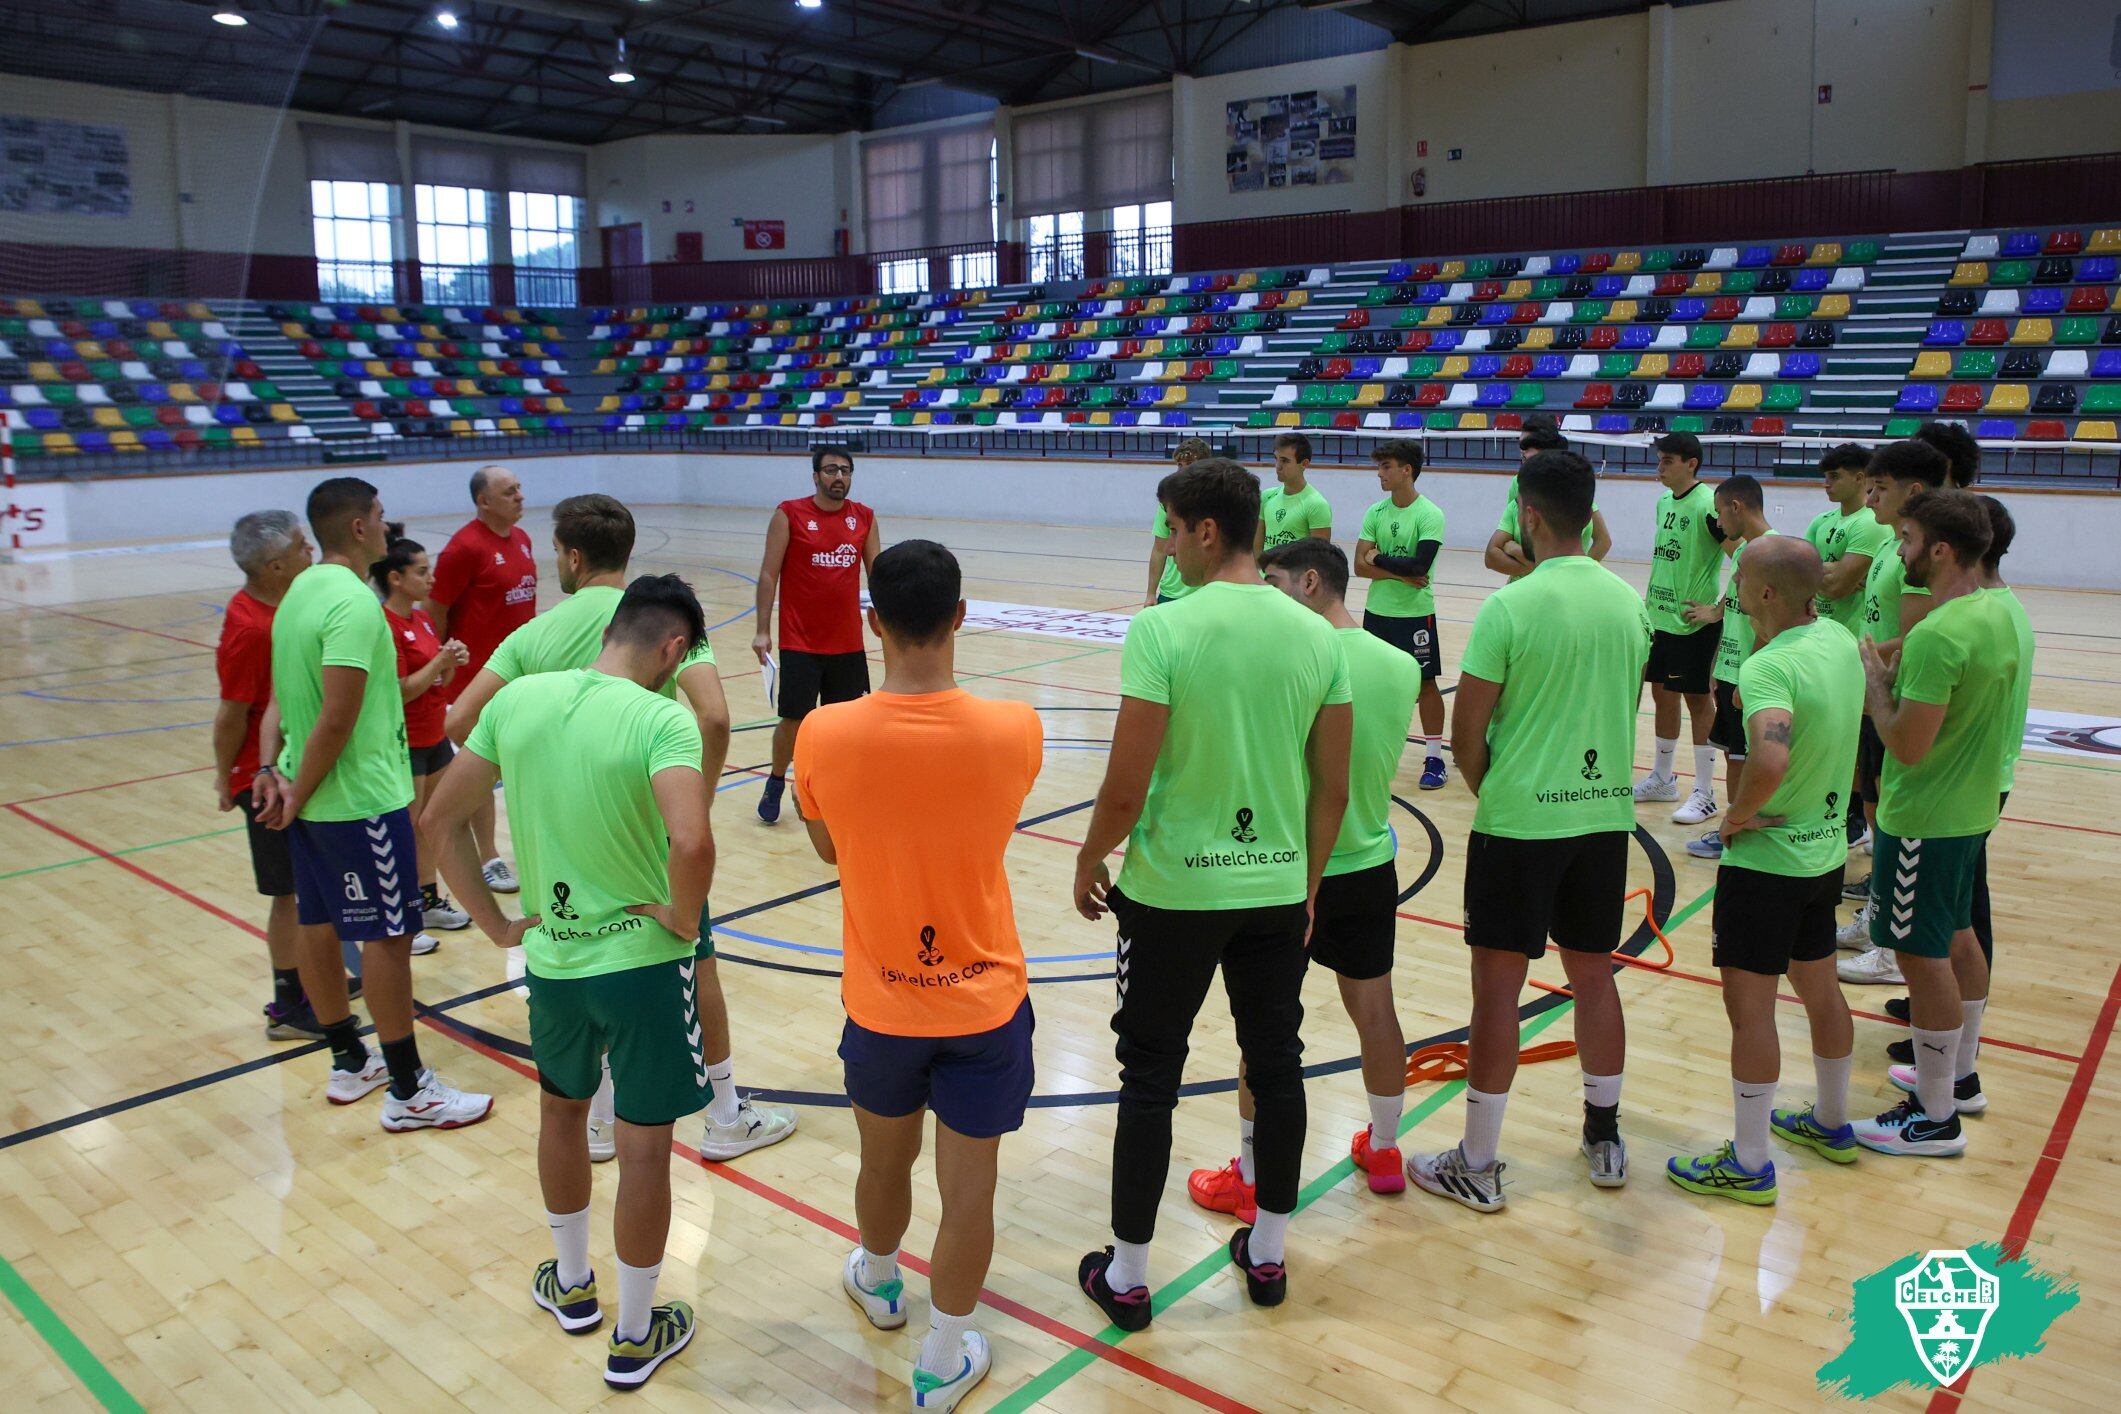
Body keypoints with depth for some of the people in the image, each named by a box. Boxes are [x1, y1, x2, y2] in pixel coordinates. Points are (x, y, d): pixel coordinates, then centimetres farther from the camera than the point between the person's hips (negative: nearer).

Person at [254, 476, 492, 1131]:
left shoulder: (301, 590, 9)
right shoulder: (354, 602, -20)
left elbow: (286, 700, 10)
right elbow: (337, 720, -24)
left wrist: (276, 771, 3)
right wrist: (299, 794, -14)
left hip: (308, 796, 9)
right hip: (362, 800, -9)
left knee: (318, 924, 15)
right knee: (387, 934, -1)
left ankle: (349, 1062, 31)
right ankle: (408, 1090, 7)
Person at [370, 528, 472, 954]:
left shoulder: (423, 619, 8)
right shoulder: (385, 626, -19)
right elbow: (399, 691, -21)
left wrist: (452, 662, -7)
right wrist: (439, 660, -23)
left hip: (434, 737, 8)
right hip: (403, 743, -8)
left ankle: (427, 901, 31)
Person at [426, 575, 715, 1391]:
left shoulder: (517, 699, -3)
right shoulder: (661, 720, -20)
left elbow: (440, 819, 2)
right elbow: (691, 842, -35)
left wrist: (497, 924, 7)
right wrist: (685, 918, -16)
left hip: (550, 956, 5)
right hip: (642, 959, -5)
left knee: (560, 1111, 27)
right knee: (644, 1146, 11)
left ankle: (571, 1286, 47)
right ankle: (634, 1337, 27)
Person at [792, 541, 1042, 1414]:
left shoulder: (823, 736, -19)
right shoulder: (1014, 730, -19)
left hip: (881, 1006, 2)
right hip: (986, 1006, -1)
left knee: (884, 1162, 25)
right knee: (969, 1188, 14)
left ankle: (878, 1283, 53)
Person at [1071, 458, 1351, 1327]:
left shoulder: (1163, 630, -16)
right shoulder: (1317, 636, -1)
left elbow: (1125, 789, -16)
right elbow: (1332, 790, 4)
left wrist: (1089, 864, 2)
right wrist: (1306, 885, 16)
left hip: (1174, 891, -4)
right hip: (1277, 889, 4)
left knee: (1150, 1079, 9)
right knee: (1277, 1068, 18)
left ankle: (1126, 1277, 23)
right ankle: (1266, 1256, 34)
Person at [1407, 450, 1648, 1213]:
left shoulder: (1508, 608, -15)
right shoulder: (1630, 601, 4)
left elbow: (1467, 736, -11)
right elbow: (1623, 709, 13)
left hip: (1519, 821, -6)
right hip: (1605, 812, 6)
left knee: (1497, 986, 2)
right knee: (1594, 976, 17)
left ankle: (1476, 1167, 12)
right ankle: (1604, 1138, 33)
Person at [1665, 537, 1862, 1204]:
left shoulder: (1768, 668, -27)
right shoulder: (1838, 640, -1)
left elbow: (1771, 760, -41)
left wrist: (1738, 814, -24)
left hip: (1765, 861, -9)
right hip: (1826, 853, 9)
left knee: (1749, 1005, 2)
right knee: (1820, 987, 23)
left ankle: (1749, 1165, 12)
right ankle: (1832, 1124, 42)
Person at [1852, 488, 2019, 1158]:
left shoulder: (1938, 634, -26)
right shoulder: (1998, 612, 4)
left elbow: (1908, 745, -25)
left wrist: (1874, 680, -12)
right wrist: (1898, 672, 6)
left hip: (1925, 819, -10)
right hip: (1973, 806, 10)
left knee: (1923, 954, 0)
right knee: (1957, 936, 21)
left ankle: (1935, 1117, 11)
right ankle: (1960, 1076, 38)